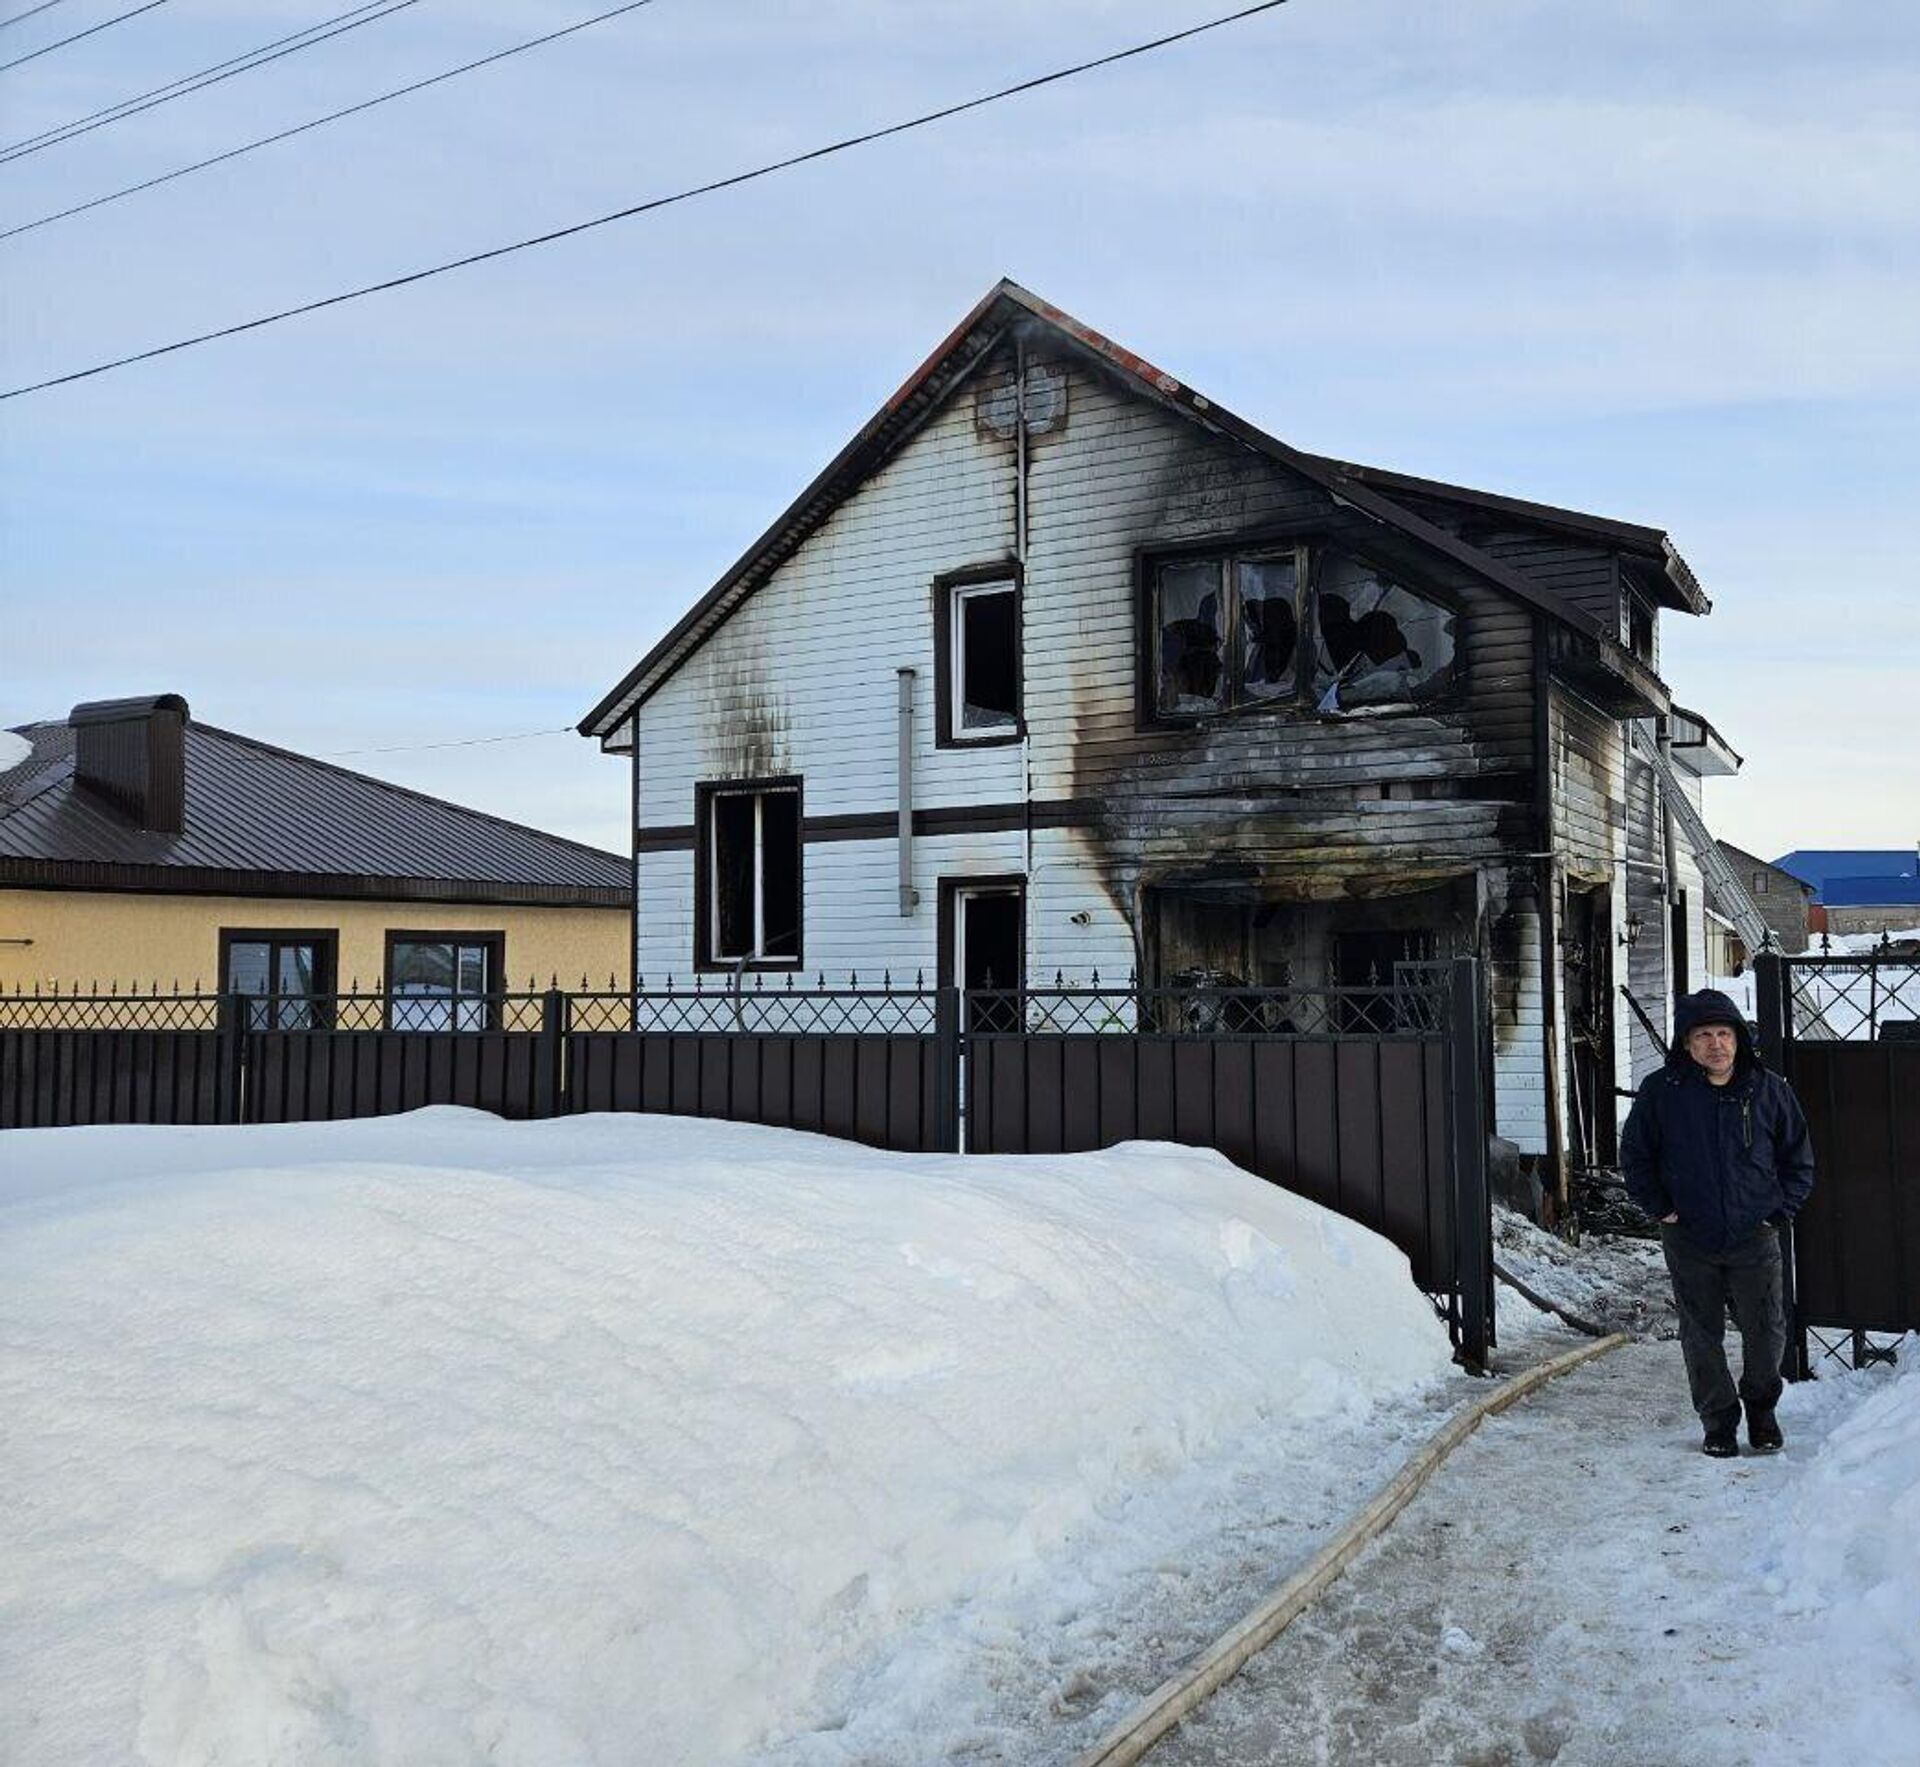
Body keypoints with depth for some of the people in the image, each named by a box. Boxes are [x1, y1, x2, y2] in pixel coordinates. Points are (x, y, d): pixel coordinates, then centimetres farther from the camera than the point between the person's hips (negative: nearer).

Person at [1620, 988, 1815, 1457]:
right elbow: (1635, 1154, 6)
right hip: (1689, 1240, 0)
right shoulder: (1662, 1091, -4)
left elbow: (1798, 1157, 10)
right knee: (1701, 1335, 8)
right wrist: (1660, 1208, 0)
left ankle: (1761, 1407, 31)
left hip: (1755, 1237, 1)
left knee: (1767, 1330, 6)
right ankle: (1718, 1420, 23)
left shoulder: (1768, 1089, -1)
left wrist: (1781, 1210, 2)